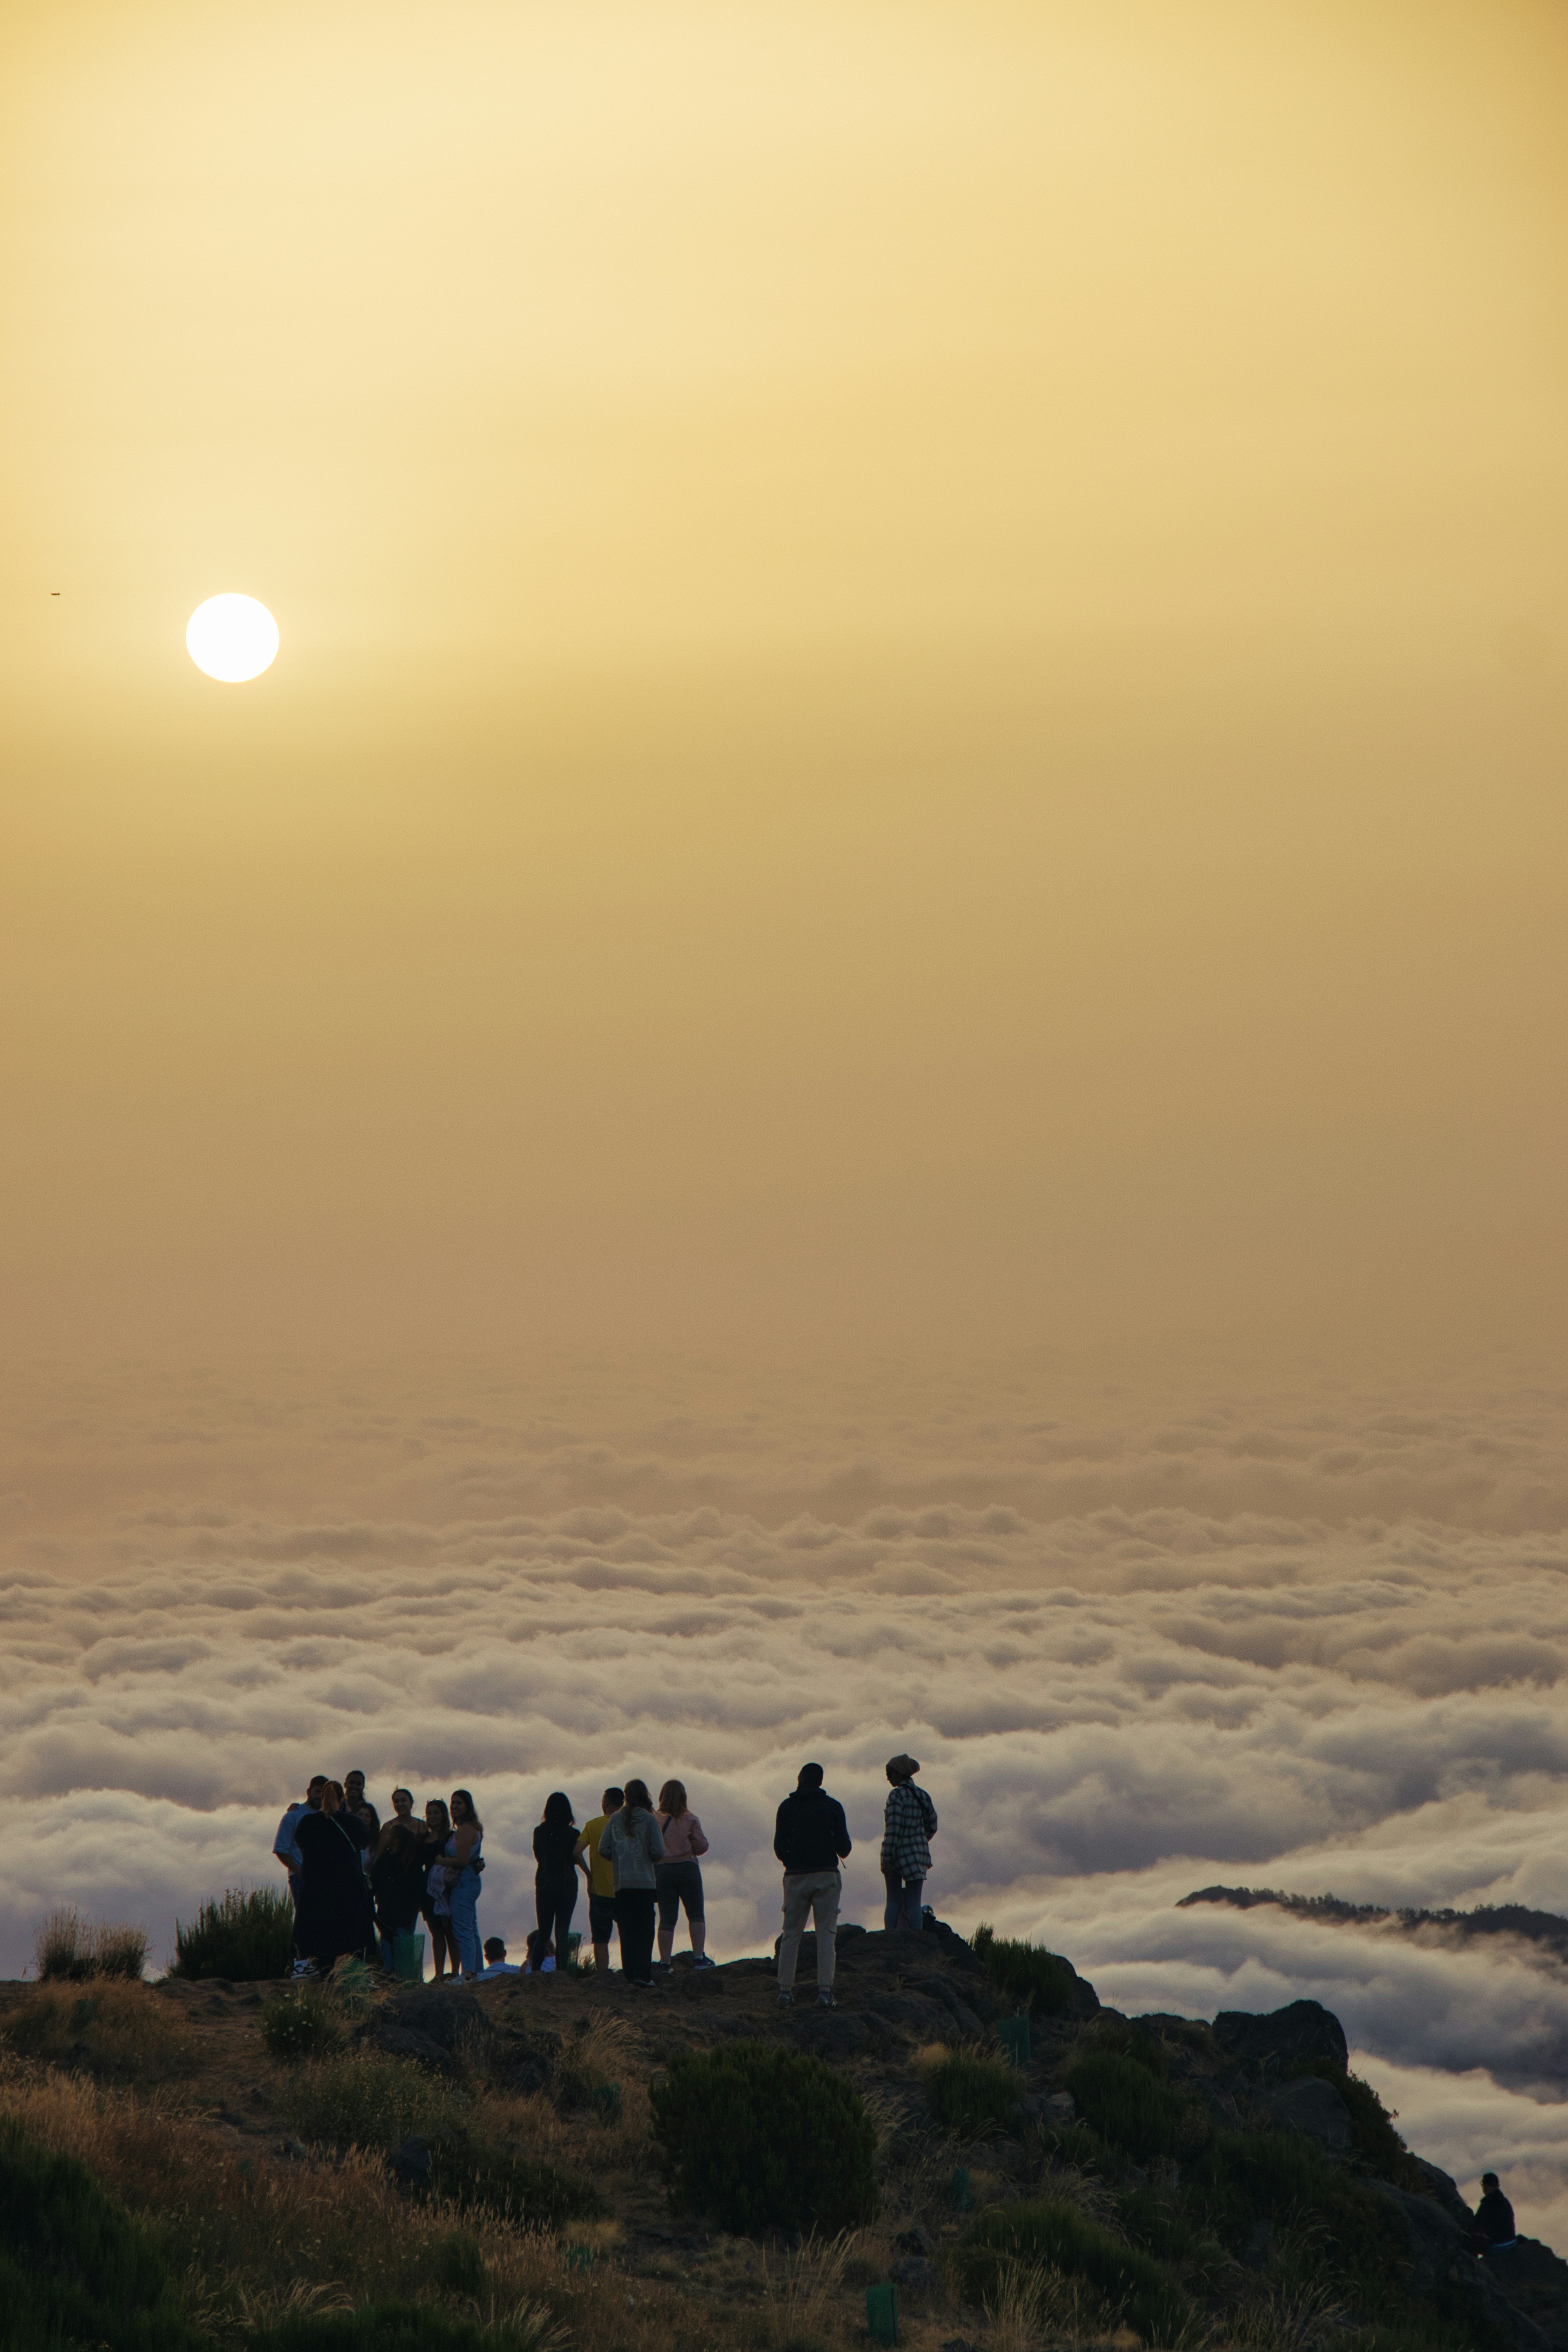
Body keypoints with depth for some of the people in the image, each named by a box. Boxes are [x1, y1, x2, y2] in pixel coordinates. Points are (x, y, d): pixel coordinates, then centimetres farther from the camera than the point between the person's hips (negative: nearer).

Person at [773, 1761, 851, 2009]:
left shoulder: (787, 1807, 3)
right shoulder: (833, 1807, 2)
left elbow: (779, 1847, 2)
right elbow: (844, 1846, 1)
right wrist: (840, 1853, 25)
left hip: (796, 1877, 1)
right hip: (827, 1876, -1)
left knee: (791, 1935, 8)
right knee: (826, 1935, -1)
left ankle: (785, 1991, 2)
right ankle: (825, 1991, -10)